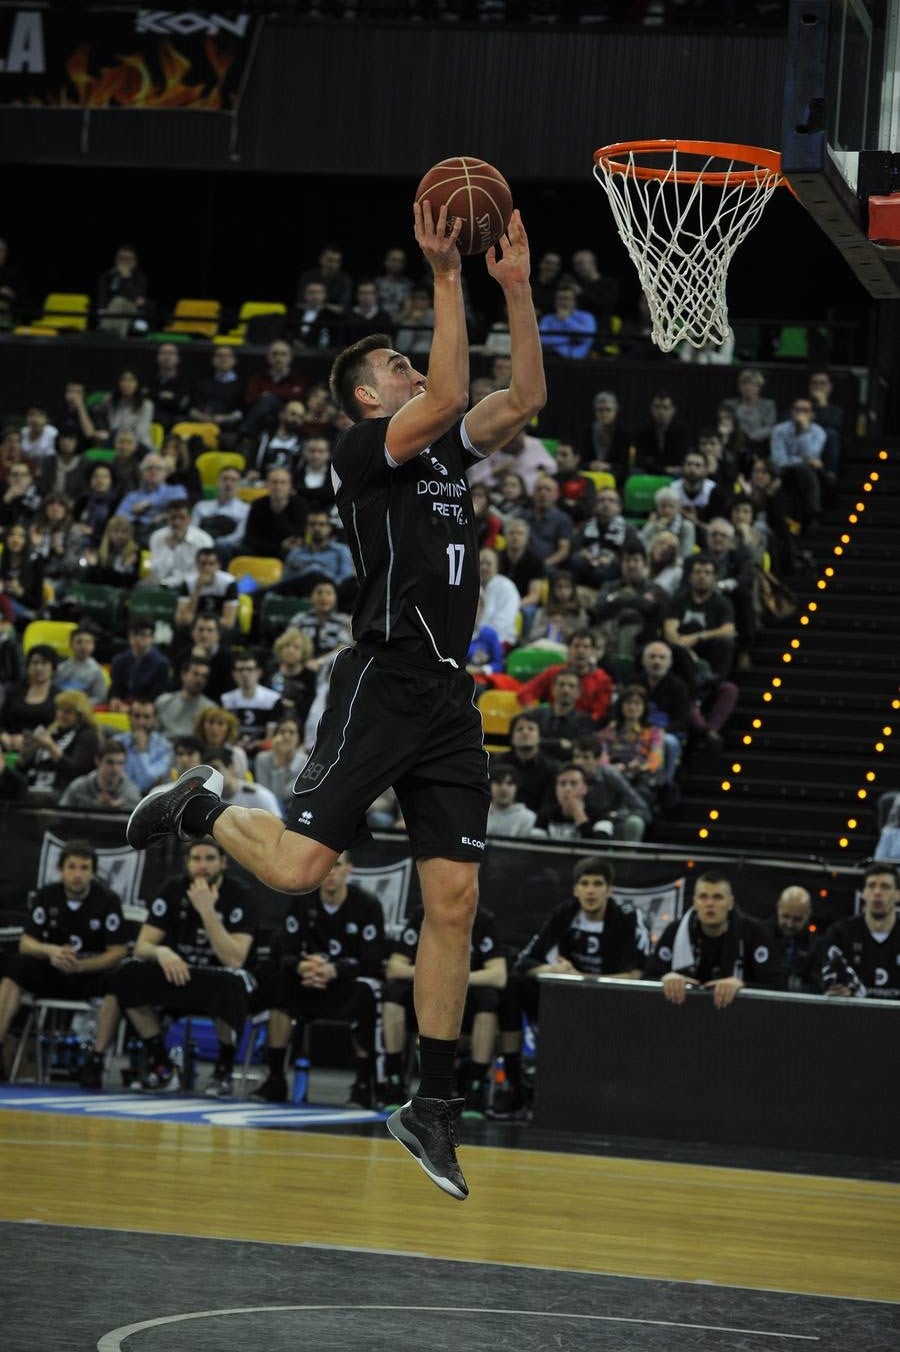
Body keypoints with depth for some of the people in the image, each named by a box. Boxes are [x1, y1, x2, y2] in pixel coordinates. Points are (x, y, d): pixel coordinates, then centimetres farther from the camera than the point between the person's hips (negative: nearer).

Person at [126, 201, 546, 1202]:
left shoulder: (443, 453, 18)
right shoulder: (361, 450, -5)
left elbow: (523, 399, 12)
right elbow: (448, 396, -20)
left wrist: (516, 289, 6)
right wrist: (445, 275, -19)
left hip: (449, 697, 7)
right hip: (383, 684, -7)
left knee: (453, 902, 2)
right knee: (298, 866, -15)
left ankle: (432, 1103, 7)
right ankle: (204, 808, 19)